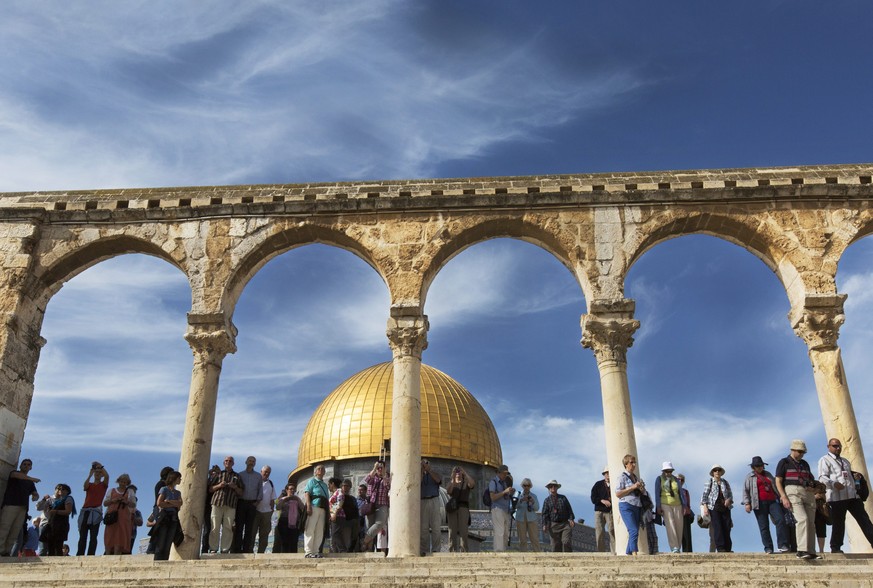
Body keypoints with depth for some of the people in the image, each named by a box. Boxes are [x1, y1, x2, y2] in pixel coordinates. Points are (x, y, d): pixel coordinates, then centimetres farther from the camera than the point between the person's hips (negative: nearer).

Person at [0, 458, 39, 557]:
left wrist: (35, 497, -9)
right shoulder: (14, 473, 12)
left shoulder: (30, 482, 26)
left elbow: (36, 494, 18)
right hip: (10, 505, -5)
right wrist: (32, 478, -28)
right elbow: (16, 475, -13)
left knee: (15, 533, -6)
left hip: (23, 508, 5)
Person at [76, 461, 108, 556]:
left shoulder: (103, 484, 13)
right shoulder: (89, 484, 21)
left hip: (96, 511, -3)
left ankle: (91, 556, -18)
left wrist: (100, 466, 0)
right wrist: (90, 475, -5)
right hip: (85, 511, 3)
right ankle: (79, 555, -7)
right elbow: (84, 487, -4)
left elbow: (107, 475, -7)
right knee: (82, 536, -2)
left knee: (93, 536, -10)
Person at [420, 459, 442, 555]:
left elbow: (438, 480, -4)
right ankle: (424, 550, -2)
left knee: (436, 527, -8)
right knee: (423, 528, -4)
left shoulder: (434, 473, 19)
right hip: (422, 501, 1)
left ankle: (436, 550, -8)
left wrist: (429, 469, -7)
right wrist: (422, 470, -6)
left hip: (434, 501, -1)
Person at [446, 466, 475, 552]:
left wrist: (465, 474, -25)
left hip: (463, 507, -1)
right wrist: (453, 480, -20)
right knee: (452, 530, -7)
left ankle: (463, 551, -15)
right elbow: (448, 491, -7)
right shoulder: (450, 482, 15)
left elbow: (473, 484, -13)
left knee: (463, 530, -12)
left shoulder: (466, 482, 12)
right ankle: (452, 551, -8)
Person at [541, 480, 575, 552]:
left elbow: (569, 509, 11)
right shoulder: (547, 500, 10)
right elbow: (545, 514, 4)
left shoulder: (563, 498, 15)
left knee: (566, 542, -13)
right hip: (554, 525, 0)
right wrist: (544, 525, -8)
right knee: (556, 545, -3)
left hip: (565, 524, 0)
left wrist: (571, 519, -4)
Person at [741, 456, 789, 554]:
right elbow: (745, 491, 6)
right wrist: (747, 503, -5)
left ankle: (783, 545, -15)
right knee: (764, 526, -4)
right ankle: (768, 548, -1)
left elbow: (775, 487, 26)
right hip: (759, 504, -2)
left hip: (772, 501, 3)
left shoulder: (768, 475, 21)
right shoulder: (750, 477, 11)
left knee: (780, 520, -16)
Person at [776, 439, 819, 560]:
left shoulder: (804, 464, 22)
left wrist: (813, 488, 7)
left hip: (808, 494, 7)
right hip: (793, 492, -6)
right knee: (802, 519, -22)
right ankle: (801, 550, -26)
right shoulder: (784, 462, 4)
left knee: (811, 523, 1)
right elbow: (778, 482, -2)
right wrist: (784, 498, -13)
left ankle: (811, 552, 5)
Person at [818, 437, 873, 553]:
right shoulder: (825, 460, 3)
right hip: (837, 496, -7)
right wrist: (834, 484, -28)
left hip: (852, 495, 7)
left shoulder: (845, 461, 27)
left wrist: (856, 476, 12)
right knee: (838, 523, -3)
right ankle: (835, 548, 4)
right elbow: (822, 478, -9)